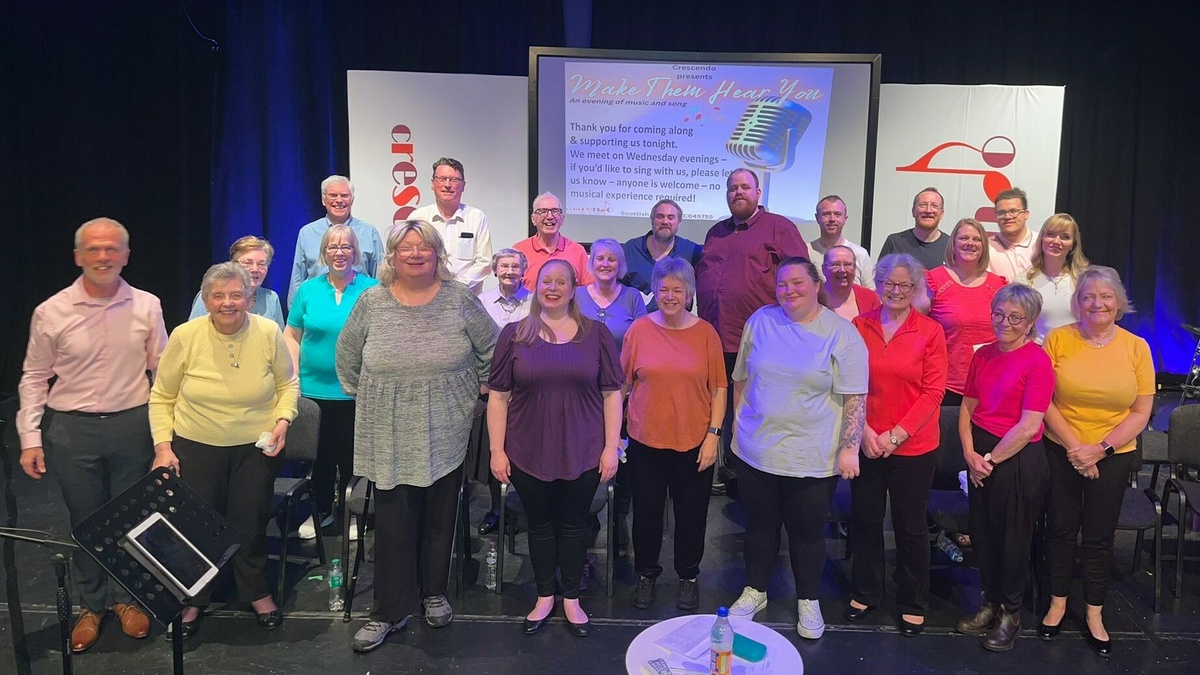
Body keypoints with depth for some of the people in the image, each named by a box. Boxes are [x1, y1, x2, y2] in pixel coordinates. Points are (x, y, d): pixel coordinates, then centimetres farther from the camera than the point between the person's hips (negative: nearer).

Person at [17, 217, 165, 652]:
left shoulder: (146, 306, -3)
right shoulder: (51, 312, -4)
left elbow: (162, 372, 3)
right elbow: (34, 379, 4)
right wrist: (30, 439, 0)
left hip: (132, 425, 0)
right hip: (72, 429, 0)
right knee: (84, 520, 11)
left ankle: (126, 597, 30)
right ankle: (91, 605, 29)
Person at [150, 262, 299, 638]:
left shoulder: (268, 333, -11)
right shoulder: (185, 336, -13)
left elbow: (287, 383, 3)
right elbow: (162, 397, -2)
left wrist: (282, 421, -11)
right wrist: (163, 446, -8)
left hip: (257, 447, 0)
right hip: (196, 446, 0)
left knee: (251, 522, 13)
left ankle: (257, 591, 36)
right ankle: (193, 599, 33)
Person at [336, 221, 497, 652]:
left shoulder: (459, 299, -2)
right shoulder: (372, 301, 1)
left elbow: (490, 347, 8)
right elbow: (347, 354, 12)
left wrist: (479, 387, 8)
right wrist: (362, 394, 12)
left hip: (445, 434, 0)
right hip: (389, 437, 0)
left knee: (439, 518, 12)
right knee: (393, 523, 4)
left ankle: (434, 593, 32)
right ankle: (390, 611, 17)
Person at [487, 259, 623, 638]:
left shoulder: (596, 334, 1)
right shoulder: (514, 335, 1)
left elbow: (611, 394, 1)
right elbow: (498, 396, 2)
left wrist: (611, 448, -3)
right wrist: (497, 450, -2)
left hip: (583, 454, 0)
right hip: (528, 454, 1)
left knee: (574, 524, 12)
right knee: (539, 525, 13)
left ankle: (571, 600, 29)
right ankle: (545, 597, 31)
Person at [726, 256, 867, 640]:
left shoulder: (842, 333, -7)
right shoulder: (760, 322, 2)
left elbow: (855, 398, -9)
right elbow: (741, 378, 10)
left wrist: (849, 448, -13)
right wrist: (738, 420, 10)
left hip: (812, 459, -3)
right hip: (757, 450, 3)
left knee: (807, 531, 12)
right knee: (759, 525, 17)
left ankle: (809, 601, 34)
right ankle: (755, 591, 37)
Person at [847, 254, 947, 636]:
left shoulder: (930, 332, -6)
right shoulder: (860, 326, -1)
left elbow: (933, 392, -8)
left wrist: (896, 434, -13)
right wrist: (864, 429, -10)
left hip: (913, 445, -2)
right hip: (867, 442, 2)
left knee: (910, 525, 10)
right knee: (865, 519, 12)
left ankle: (914, 604, 28)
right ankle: (865, 592, 32)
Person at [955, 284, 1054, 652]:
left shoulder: (1037, 361, -14)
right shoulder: (983, 355, 5)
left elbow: (1028, 428, -17)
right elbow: (967, 407, 8)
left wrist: (991, 460, -11)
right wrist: (970, 453, -5)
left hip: (1018, 460, -6)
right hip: (980, 456, 6)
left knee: (1012, 536, 10)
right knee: (982, 532, 14)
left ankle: (1010, 612, 30)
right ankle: (990, 602, 35)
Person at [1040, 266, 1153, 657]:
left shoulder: (1136, 347, -3)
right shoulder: (1058, 340, -6)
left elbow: (1141, 412, -3)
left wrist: (1100, 448, -13)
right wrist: (1074, 447, -13)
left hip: (1113, 456, 1)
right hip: (1061, 452, 0)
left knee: (1099, 536, 11)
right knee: (1061, 529, 11)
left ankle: (1094, 614, 26)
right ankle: (1058, 603, 28)